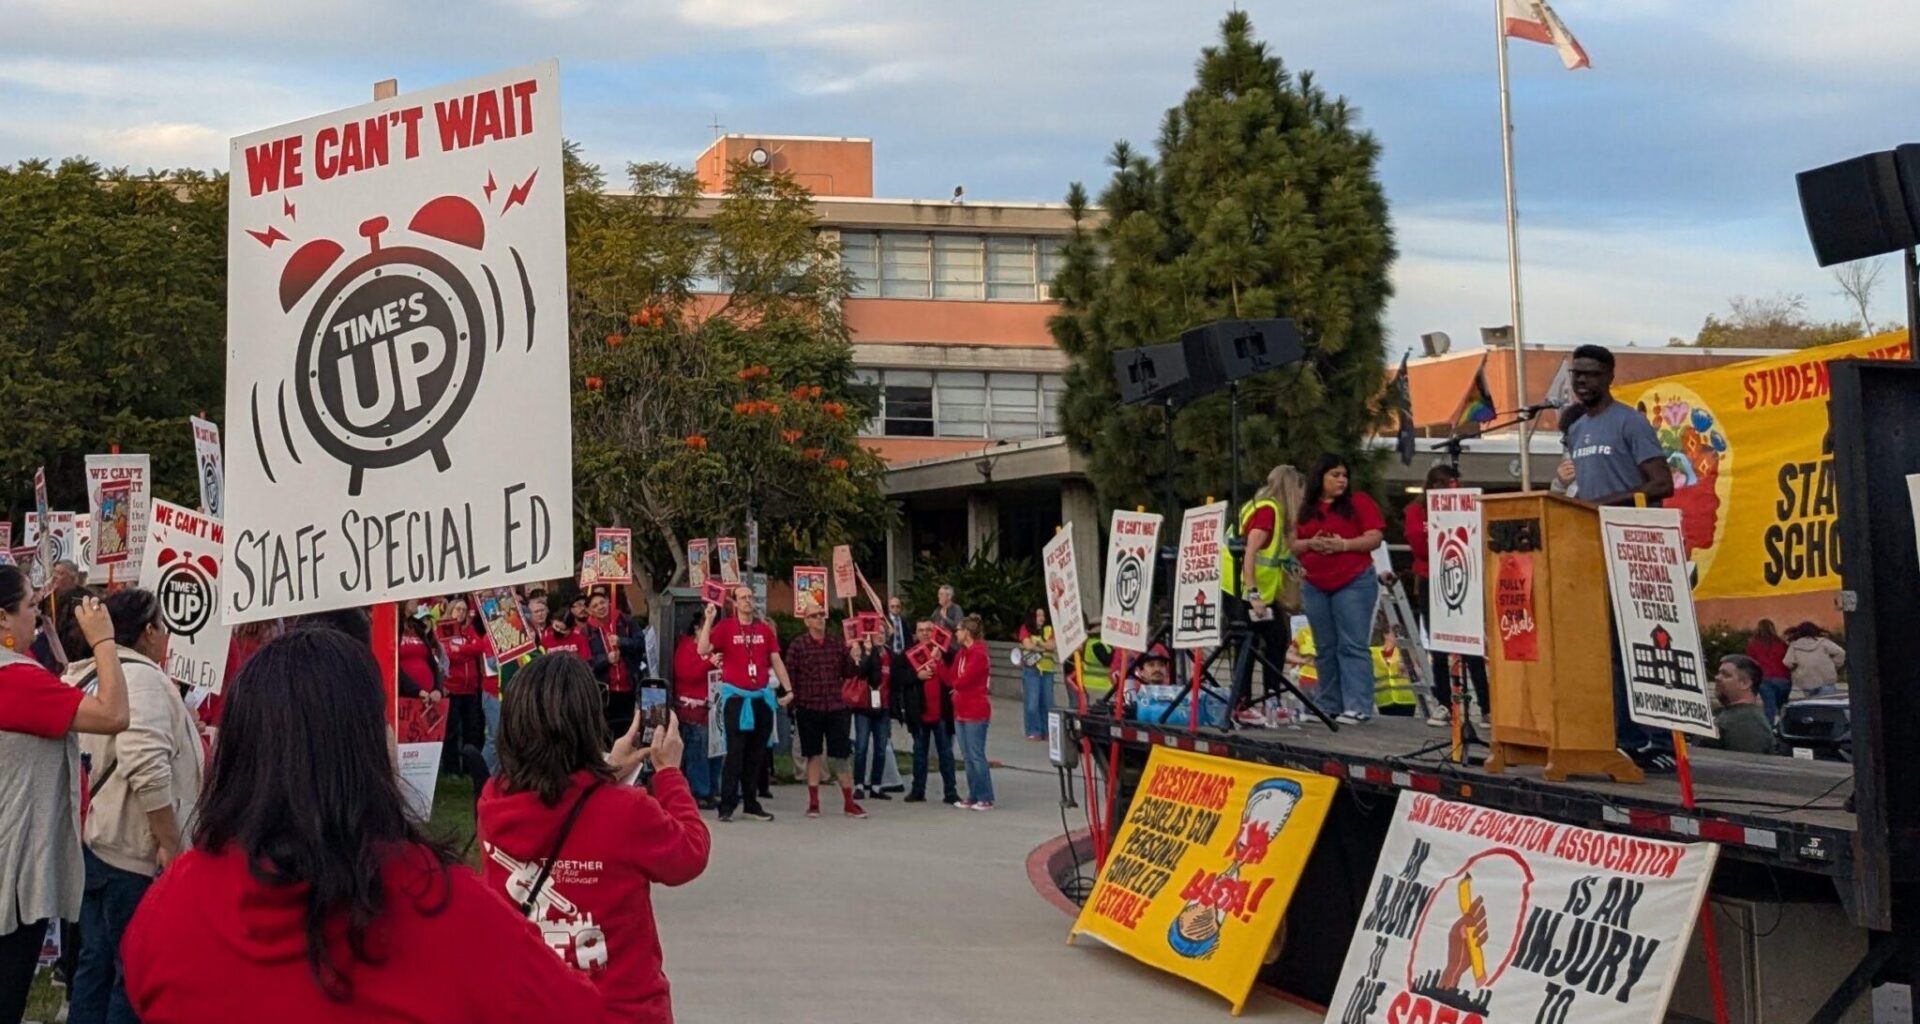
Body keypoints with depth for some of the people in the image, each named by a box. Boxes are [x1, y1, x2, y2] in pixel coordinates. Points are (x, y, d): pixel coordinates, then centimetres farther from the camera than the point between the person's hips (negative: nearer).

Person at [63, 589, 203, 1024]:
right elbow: (147, 769, -26)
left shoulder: (90, 679, 13)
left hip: (94, 844, 9)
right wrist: (170, 844, -21)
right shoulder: (141, 677, -15)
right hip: (134, 851, -9)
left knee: (98, 965, 16)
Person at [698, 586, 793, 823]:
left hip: (762, 697, 4)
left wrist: (788, 689, 4)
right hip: (736, 697, -4)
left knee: (756, 754, 9)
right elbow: (703, 650, -16)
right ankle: (727, 805, -4)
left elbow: (776, 661, 10)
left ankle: (751, 802, 16)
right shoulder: (725, 627, -3)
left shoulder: (765, 629, 8)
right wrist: (709, 619, -22)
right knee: (735, 752, -7)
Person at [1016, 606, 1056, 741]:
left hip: (1047, 670, 3)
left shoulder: (1049, 629, 12)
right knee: (1032, 703, -5)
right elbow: (1028, 644, -11)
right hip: (1031, 669, -3)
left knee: (1047, 702, 4)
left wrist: (1037, 643, -11)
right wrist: (1045, 646, -3)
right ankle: (1033, 732, 1)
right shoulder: (1025, 629, 2)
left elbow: (1053, 645, -2)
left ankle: (1047, 731, 11)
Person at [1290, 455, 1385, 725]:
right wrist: (1310, 544, -8)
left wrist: (1344, 545, -18)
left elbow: (1374, 538, -6)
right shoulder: (1305, 509, 13)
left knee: (1353, 646, -8)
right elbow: (1294, 545, 13)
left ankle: (1357, 707, -9)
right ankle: (1328, 705, 16)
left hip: (1354, 583, -5)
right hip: (1316, 587, 5)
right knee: (1325, 648, 9)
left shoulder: (1359, 502, 1)